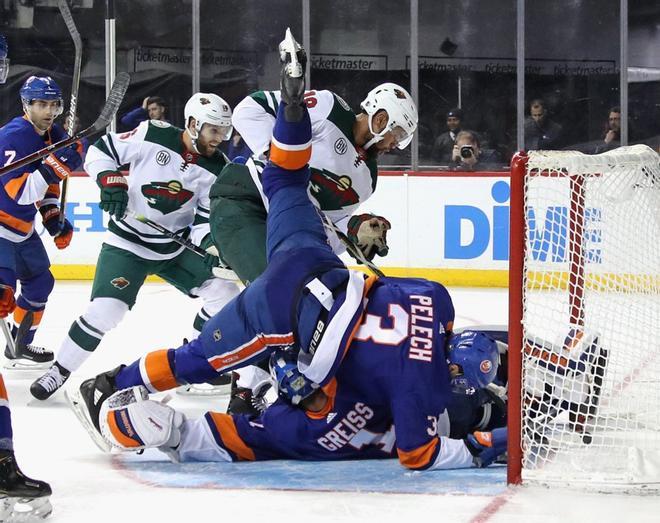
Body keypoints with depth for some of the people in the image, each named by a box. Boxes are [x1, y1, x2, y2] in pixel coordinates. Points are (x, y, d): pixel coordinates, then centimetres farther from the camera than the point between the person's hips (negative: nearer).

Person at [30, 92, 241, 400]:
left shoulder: (217, 169, -7)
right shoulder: (152, 136, -17)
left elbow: (206, 219, -6)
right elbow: (101, 151, -6)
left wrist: (209, 242, -26)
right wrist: (110, 180, -21)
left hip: (178, 247, 5)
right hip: (128, 244, -4)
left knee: (224, 292, -4)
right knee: (105, 310, -18)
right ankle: (60, 371, 0)